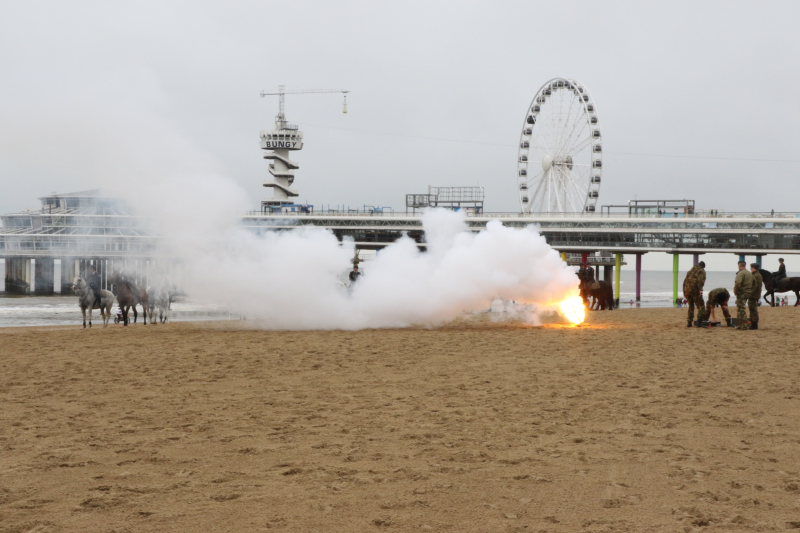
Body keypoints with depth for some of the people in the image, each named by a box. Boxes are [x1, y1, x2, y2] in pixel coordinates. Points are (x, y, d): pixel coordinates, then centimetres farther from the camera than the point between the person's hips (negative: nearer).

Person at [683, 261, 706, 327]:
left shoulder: (690, 271, 24)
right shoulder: (701, 271, 4)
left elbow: (685, 281, 23)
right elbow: (700, 280, -16)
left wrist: (684, 292, 27)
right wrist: (700, 289, -26)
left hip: (687, 290, 6)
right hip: (695, 290, -6)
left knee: (691, 307, 17)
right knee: (701, 306, 0)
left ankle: (689, 322, 12)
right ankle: (700, 320, -17)